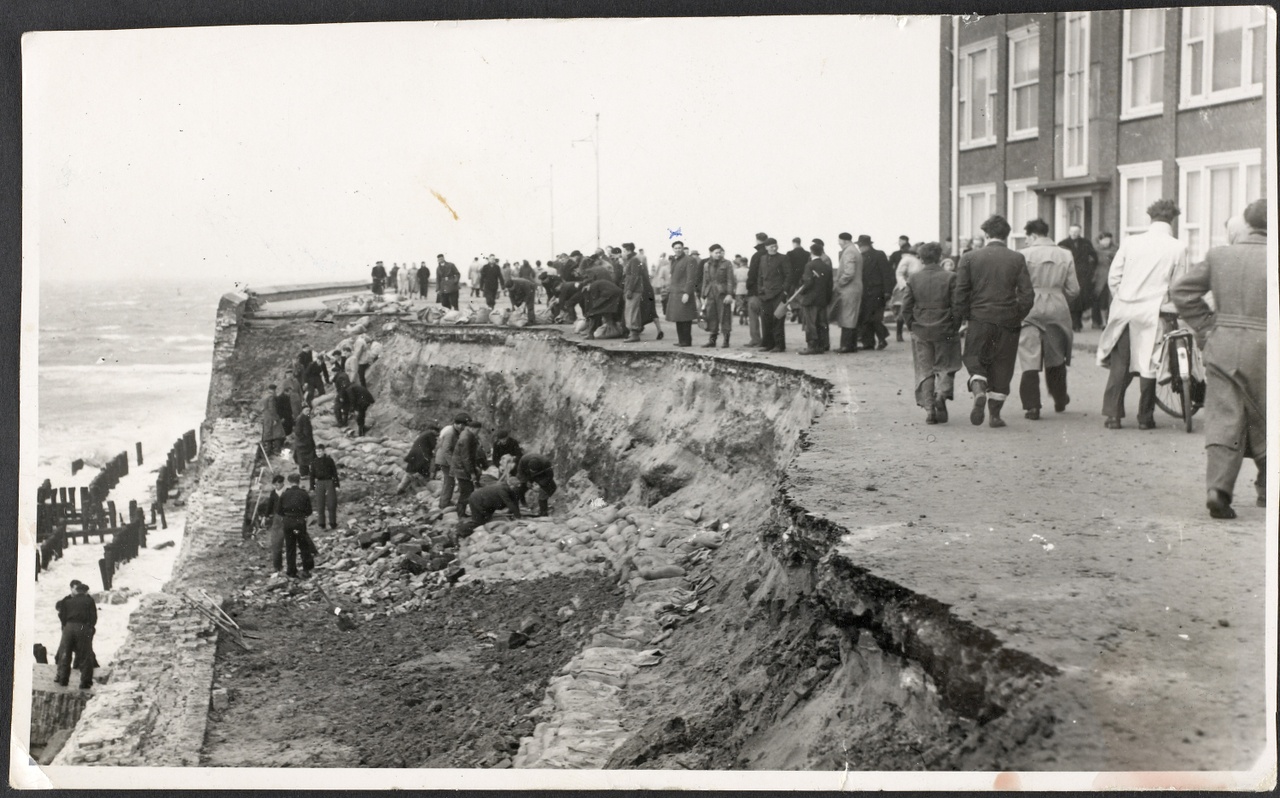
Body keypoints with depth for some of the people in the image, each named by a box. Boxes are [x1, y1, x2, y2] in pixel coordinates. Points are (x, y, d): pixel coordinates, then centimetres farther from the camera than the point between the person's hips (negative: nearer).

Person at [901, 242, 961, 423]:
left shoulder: (913, 279, -1)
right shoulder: (950, 278, -7)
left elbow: (906, 307, -2)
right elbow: (957, 306, -9)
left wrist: (911, 326, 10)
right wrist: (955, 327, 3)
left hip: (920, 332, 1)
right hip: (945, 331, -1)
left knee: (925, 371, 7)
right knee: (945, 366, 13)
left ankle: (929, 408, 1)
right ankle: (942, 393, -14)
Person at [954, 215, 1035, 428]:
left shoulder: (969, 257, -3)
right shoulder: (1017, 259, -1)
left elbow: (960, 292, -4)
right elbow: (1027, 294, -4)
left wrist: (962, 318, 6)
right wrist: (1018, 317, 9)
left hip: (980, 318, -1)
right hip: (1008, 321, 1)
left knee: (973, 357, 13)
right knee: (1002, 365, 10)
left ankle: (978, 390, -17)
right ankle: (995, 413, 9)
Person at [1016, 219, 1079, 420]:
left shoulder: (1024, 255, -7)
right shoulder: (1065, 256, 3)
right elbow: (1073, 290, 4)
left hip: (1030, 311, -3)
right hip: (1057, 311, 3)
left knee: (1030, 360, -1)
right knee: (1055, 359, 19)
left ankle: (1031, 406, -8)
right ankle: (1060, 400, 31)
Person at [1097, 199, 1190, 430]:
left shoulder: (1130, 242, 3)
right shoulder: (1177, 248, -3)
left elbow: (1113, 277, 4)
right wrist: (1171, 308, 14)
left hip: (1124, 311, 2)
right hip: (1152, 314, -2)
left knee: (1119, 365, 9)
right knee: (1148, 366, 6)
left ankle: (1112, 414, 6)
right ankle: (1145, 417, 11)